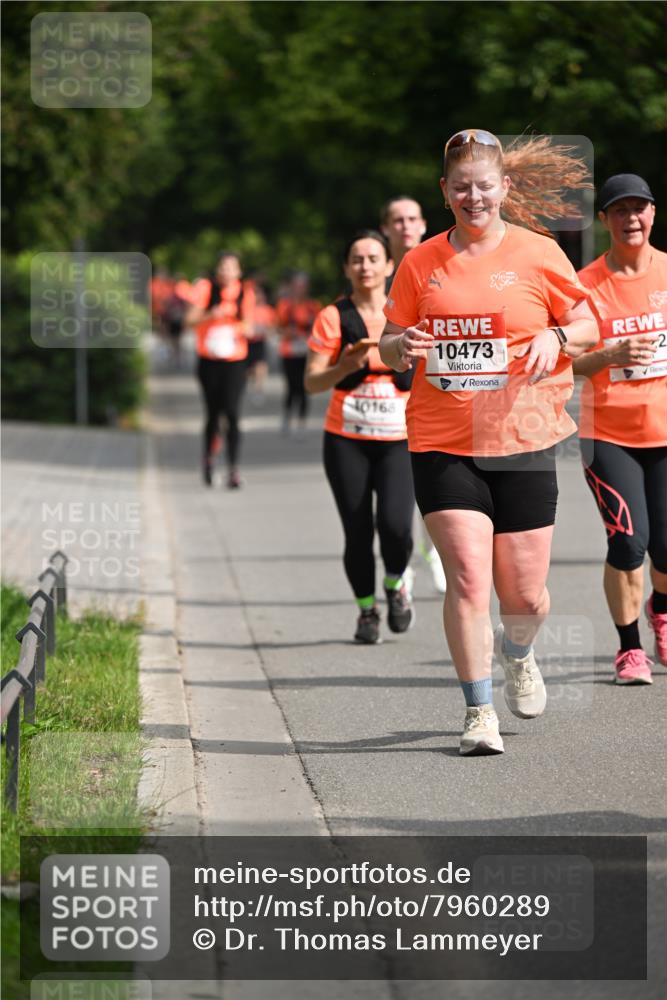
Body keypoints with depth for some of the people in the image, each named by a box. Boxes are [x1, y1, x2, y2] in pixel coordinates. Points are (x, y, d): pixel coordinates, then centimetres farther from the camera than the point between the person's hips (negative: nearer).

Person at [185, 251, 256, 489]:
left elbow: (248, 324, 11)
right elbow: (190, 319, -6)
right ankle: (208, 457, 36)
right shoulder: (206, 287, -3)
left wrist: (246, 329, -12)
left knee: (232, 414, -13)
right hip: (209, 360, 0)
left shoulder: (246, 291, 3)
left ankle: (233, 468, -13)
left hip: (235, 361, 0)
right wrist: (210, 315, -24)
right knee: (213, 413, 8)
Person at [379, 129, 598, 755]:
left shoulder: (538, 253, 1)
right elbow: (390, 346, 13)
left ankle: (517, 654, 40)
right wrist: (400, 347, -10)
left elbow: (588, 326, 9)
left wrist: (555, 337, -12)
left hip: (523, 442, 0)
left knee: (524, 593, 4)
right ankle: (479, 711, -1)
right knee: (467, 577, -13)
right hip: (441, 443, 0)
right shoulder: (420, 263, 6)